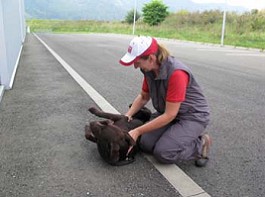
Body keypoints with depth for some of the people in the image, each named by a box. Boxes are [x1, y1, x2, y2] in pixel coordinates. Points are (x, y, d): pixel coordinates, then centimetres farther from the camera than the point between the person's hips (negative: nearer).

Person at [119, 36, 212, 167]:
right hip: (167, 112, 7)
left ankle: (200, 144, 3)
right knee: (145, 144, -11)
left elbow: (170, 115, -27)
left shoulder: (176, 73, -32)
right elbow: (143, 96, 8)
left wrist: (137, 131, -23)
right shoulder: (150, 69, -8)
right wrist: (128, 115, -8)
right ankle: (176, 135, 12)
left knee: (163, 153, -21)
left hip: (193, 116, -7)